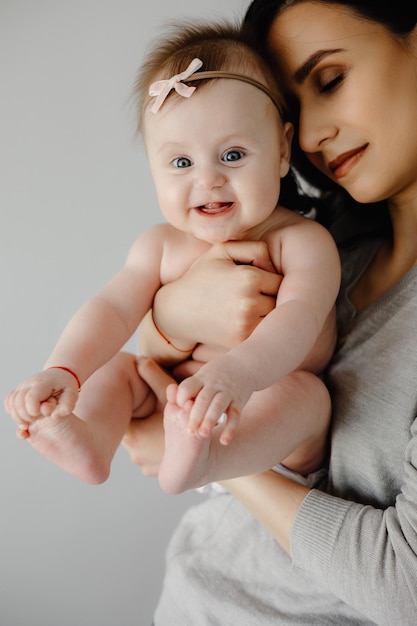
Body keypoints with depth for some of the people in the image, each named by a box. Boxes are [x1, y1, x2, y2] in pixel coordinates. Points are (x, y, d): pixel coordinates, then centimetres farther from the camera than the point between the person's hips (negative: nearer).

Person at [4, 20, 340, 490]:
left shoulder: (302, 242, -17)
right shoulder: (161, 247, -3)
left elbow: (300, 316, -35)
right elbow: (113, 308, -13)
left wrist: (239, 372, -56)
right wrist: (63, 370, -34)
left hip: (276, 409, -4)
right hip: (178, 398, 4)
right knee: (115, 367, -4)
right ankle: (89, 445, -30)